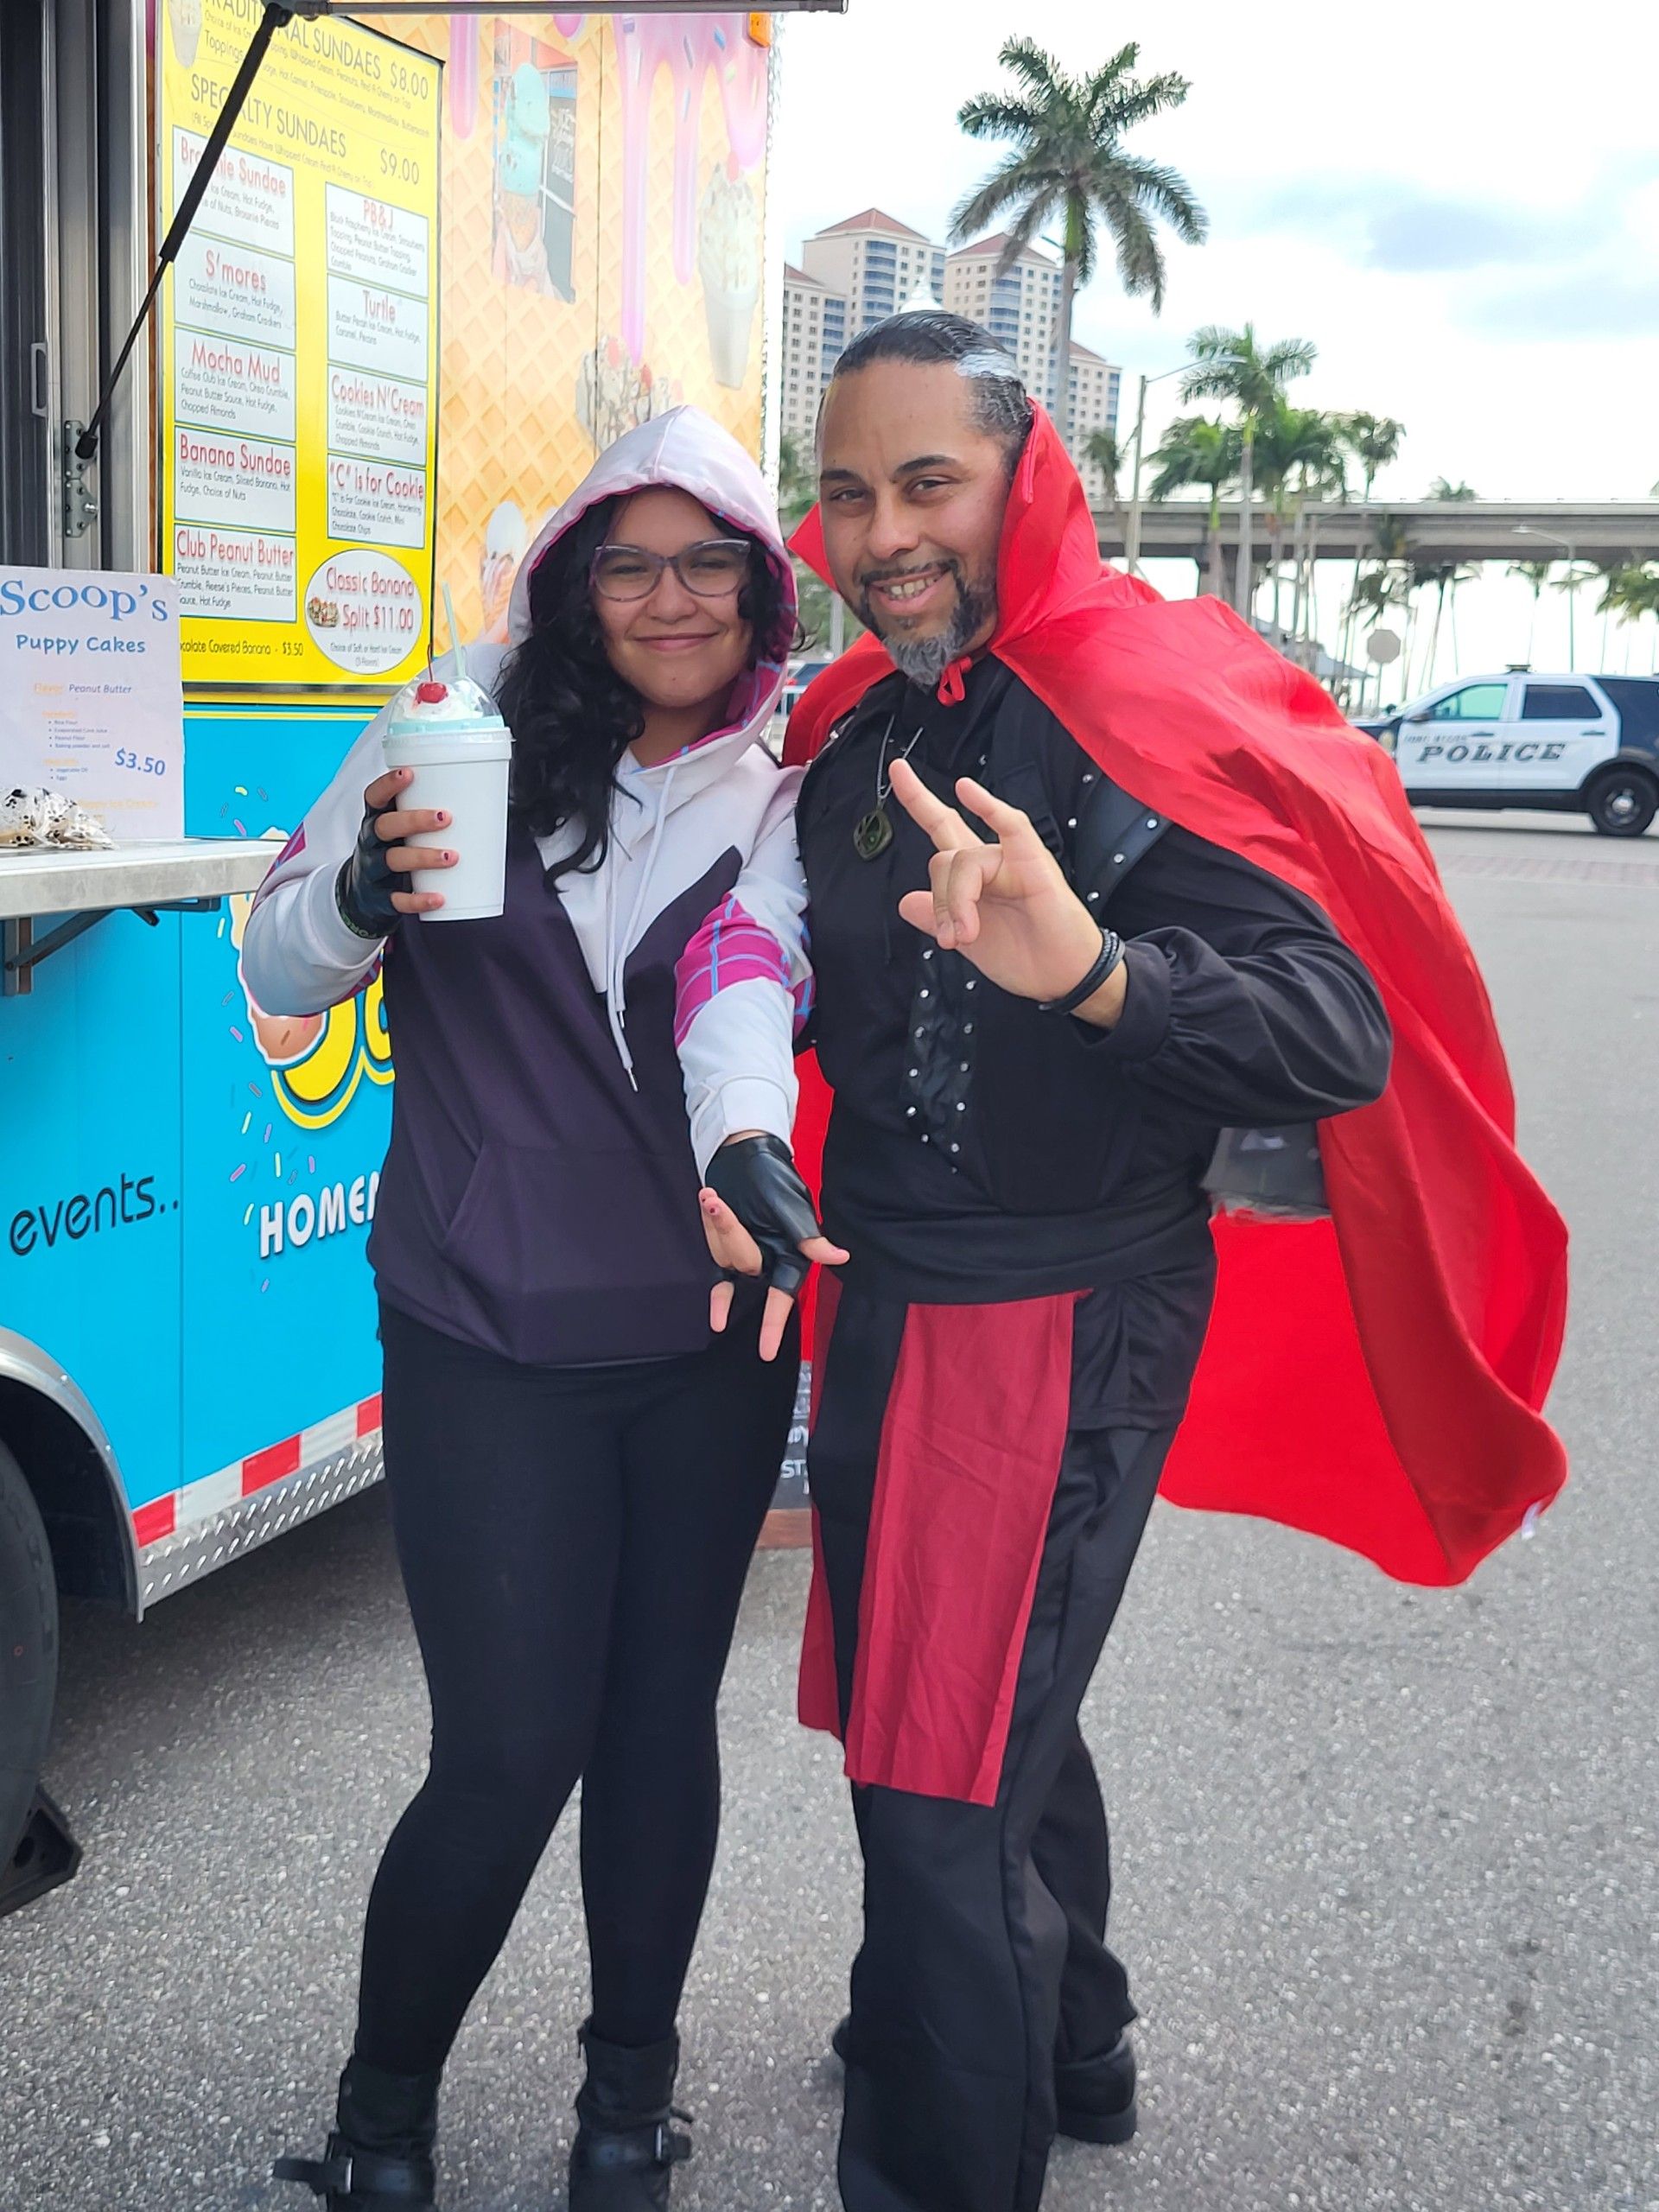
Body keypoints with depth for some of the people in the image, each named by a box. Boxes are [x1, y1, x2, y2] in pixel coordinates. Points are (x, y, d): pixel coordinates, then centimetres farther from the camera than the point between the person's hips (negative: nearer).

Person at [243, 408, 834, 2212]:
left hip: (707, 1338, 2)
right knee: (514, 1747, -2)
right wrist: (371, 884, -24)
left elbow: (752, 980, -19)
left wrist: (750, 1148, -40)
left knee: (663, 1714, 11)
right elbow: (279, 969, -2)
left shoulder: (782, 805, 2)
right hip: (487, 1337, -2)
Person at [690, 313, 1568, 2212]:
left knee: (943, 1786, -5)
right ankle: (1066, 2050, 49)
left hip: (1066, 1324, -8)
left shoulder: (1152, 718, -18)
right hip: (889, 1301, 8)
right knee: (987, 1713, 25)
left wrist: (1086, 965, -46)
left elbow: (1347, 1042, -30)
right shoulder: (851, 733, 5)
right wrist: (739, 1162, 0)